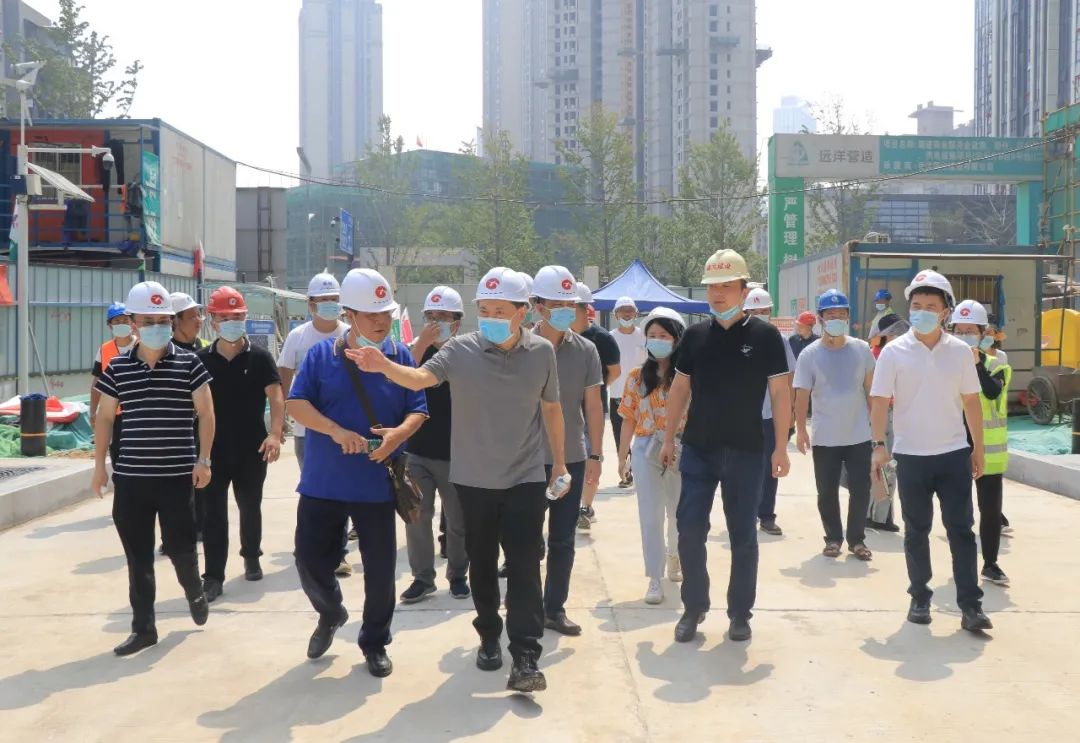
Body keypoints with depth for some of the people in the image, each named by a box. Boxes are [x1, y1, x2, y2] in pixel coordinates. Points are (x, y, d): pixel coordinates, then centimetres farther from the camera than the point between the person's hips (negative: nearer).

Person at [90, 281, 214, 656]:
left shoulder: (189, 363, -2)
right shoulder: (117, 368, 5)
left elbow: (206, 412, 0)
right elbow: (104, 417, 12)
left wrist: (203, 459, -7)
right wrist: (99, 465, 8)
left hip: (177, 475, -2)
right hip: (129, 476, 2)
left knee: (180, 547, 1)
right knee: (138, 556, 6)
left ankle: (194, 592, 34)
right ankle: (143, 627, 17)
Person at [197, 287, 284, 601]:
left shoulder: (259, 358, -3)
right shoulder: (202, 360, 2)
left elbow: (276, 397, -11)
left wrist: (274, 434, -26)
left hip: (252, 449, 0)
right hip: (213, 449, 0)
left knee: (250, 507, 15)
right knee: (214, 513, -2)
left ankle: (251, 557, 39)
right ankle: (213, 577, 1)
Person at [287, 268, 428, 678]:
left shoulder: (401, 356, 0)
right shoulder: (321, 354, -2)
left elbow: (417, 410, 1)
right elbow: (296, 404, -8)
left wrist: (397, 434, -21)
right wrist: (336, 431, -24)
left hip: (378, 485, 0)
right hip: (322, 482, 0)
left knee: (380, 568, 6)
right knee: (310, 558, 7)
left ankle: (374, 642, 26)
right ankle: (331, 613, 38)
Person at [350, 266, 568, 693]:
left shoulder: (541, 352, -3)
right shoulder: (461, 350, -8)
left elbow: (551, 409, 8)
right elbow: (421, 378, -24)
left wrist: (559, 463, 11)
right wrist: (385, 367, -44)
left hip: (525, 480, -1)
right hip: (473, 480, 1)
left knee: (524, 568, -4)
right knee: (482, 565, 14)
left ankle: (525, 658, 0)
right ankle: (488, 637, 33)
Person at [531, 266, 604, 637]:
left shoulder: (586, 350, 0)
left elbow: (593, 405, 5)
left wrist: (595, 454, 2)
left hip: (572, 459, 3)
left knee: (562, 540, 11)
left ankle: (554, 608, 23)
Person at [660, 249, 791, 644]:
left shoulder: (765, 335, -4)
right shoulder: (695, 335, 5)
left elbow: (780, 393, -3)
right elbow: (680, 389, 11)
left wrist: (781, 447, -7)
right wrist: (668, 438, 8)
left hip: (745, 451, -2)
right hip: (697, 449, 2)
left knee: (742, 535, 7)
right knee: (689, 530, 0)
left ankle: (740, 613, 19)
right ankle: (693, 607, 15)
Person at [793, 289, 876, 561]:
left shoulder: (861, 349, 1)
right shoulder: (810, 354, -6)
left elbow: (870, 388, 9)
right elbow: (802, 395, -5)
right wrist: (800, 429, -11)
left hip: (859, 435, 1)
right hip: (825, 438, -1)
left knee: (860, 491, 5)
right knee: (827, 493, 7)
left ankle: (857, 539, 19)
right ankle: (833, 538, 22)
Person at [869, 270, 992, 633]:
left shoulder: (960, 351, 2)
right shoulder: (894, 352, -4)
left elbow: (971, 401, 8)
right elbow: (880, 401, -5)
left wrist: (979, 448, 7)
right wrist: (879, 445, -13)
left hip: (954, 453, 1)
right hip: (911, 456, -1)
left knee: (961, 530, 2)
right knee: (916, 532, 9)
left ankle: (970, 605, 6)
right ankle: (919, 599, 21)